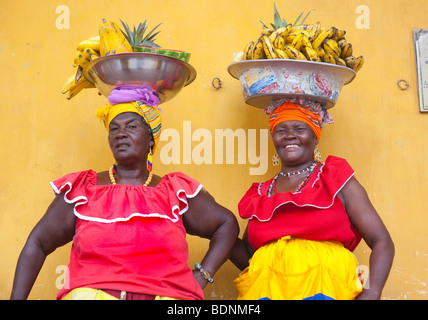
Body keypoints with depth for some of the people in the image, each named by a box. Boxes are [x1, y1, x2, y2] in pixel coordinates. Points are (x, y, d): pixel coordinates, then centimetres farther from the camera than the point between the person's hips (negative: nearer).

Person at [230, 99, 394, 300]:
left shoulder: (337, 179, 8)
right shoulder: (260, 194, 17)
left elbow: (382, 242, 3)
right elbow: (249, 258, 21)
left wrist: (371, 294, -11)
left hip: (325, 289, -2)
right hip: (266, 289, 2)